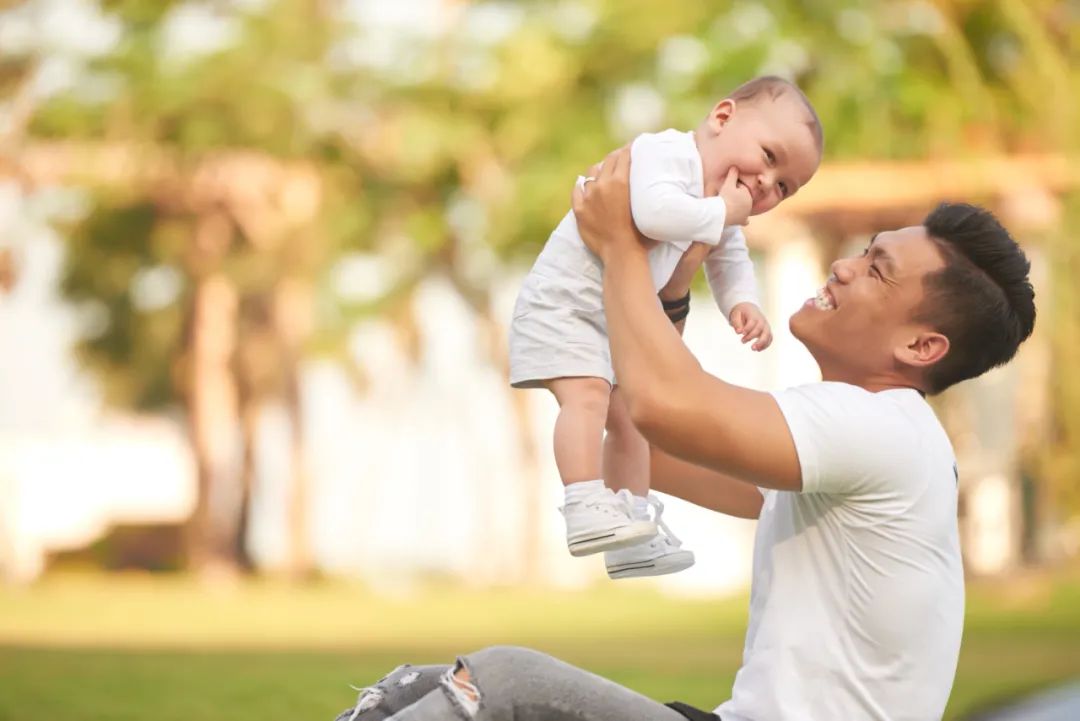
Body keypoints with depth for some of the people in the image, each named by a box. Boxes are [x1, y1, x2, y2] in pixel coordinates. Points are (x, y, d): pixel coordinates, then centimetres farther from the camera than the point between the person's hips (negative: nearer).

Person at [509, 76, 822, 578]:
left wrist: (742, 304, -7)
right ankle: (586, 509, -34)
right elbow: (655, 213, -44)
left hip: (617, 322, 10)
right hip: (561, 303, -10)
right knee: (587, 392, -27)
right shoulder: (666, 155, -25)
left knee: (628, 419, 13)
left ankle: (633, 534, 22)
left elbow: (730, 263, 15)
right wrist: (721, 211, -30)